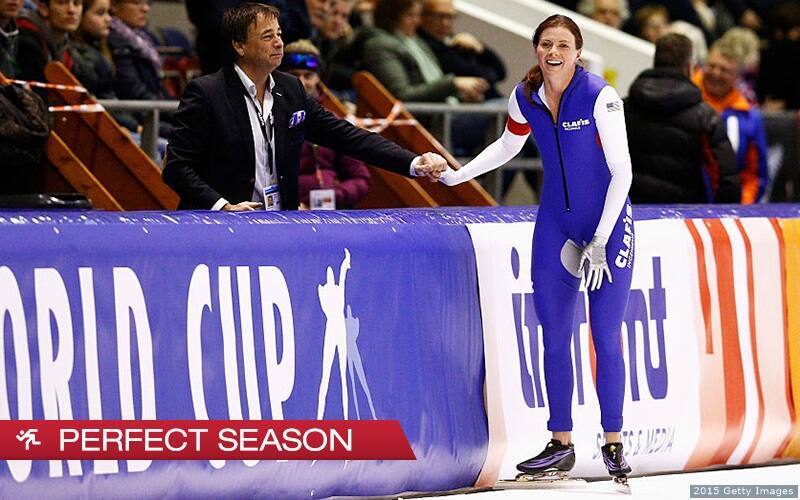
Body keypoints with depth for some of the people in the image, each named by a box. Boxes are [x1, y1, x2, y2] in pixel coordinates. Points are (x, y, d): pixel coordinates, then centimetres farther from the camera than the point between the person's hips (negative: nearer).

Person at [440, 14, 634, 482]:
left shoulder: (601, 97, -18)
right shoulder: (526, 97, -3)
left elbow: (622, 173, -16)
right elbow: (507, 146, 18)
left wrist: (600, 242, -17)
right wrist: (456, 175, 10)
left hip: (609, 224, -5)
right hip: (555, 226, 5)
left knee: (606, 336, -6)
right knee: (555, 337, 4)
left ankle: (613, 443, 3)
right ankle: (561, 444, 12)